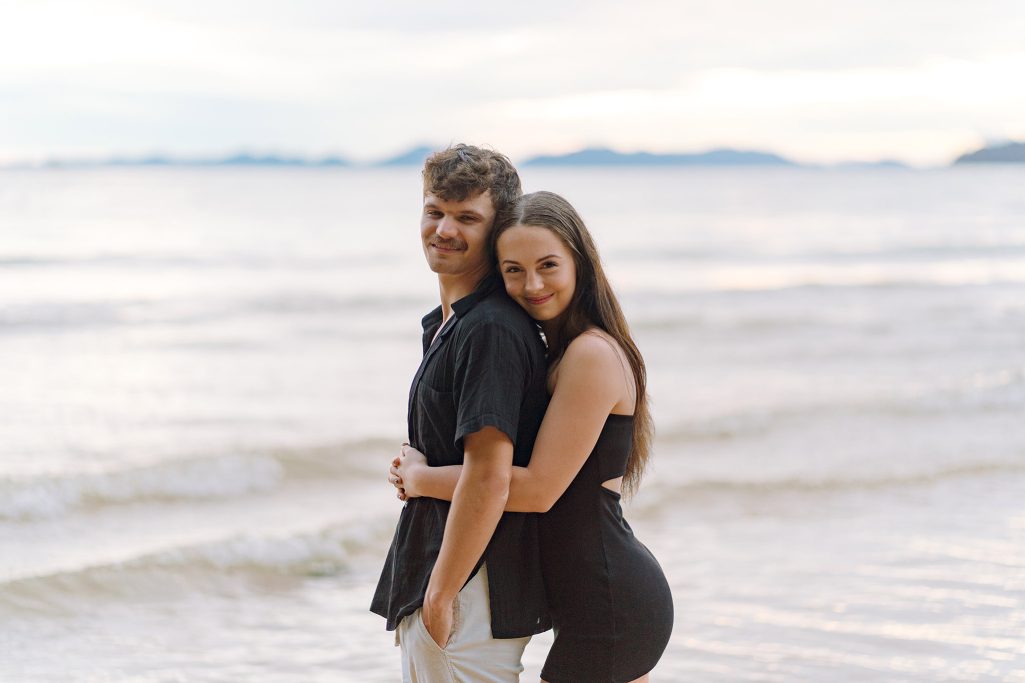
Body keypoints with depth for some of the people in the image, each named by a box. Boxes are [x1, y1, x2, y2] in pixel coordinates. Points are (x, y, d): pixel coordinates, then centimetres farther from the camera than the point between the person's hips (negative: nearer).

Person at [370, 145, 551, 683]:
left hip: (472, 597, -10)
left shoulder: (492, 330, -18)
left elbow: (488, 478, -24)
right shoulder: (446, 324, 15)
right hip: (431, 585, 10)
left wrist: (440, 594, -20)